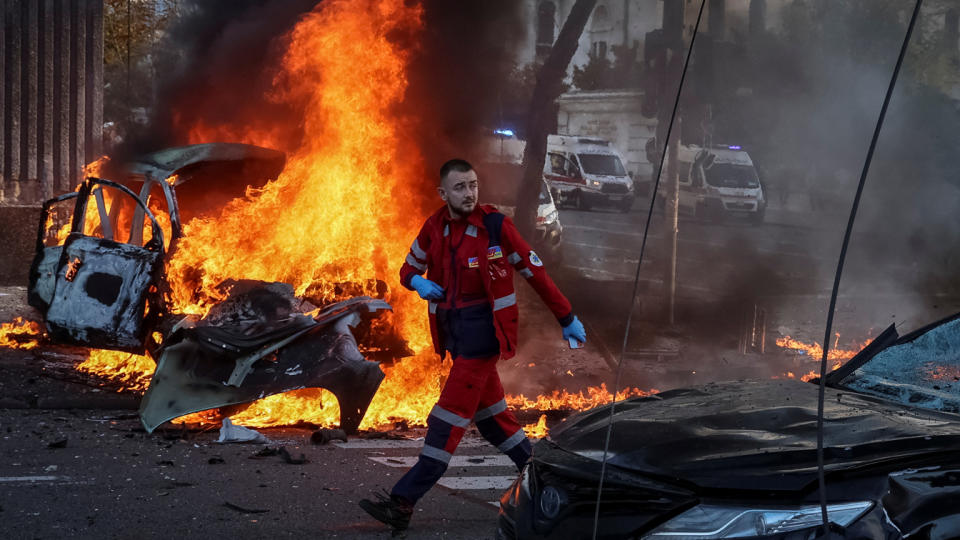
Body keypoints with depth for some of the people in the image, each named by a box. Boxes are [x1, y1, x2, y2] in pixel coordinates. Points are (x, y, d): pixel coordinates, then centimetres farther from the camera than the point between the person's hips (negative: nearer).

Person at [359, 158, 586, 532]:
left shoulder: (495, 226, -12)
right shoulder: (434, 228, 4)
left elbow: (535, 272, -4)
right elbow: (409, 268, 17)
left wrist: (567, 319, 1)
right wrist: (419, 283, -9)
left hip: (484, 328, -7)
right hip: (451, 329, 7)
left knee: (450, 414, -10)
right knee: (488, 408, 16)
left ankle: (404, 502, -15)